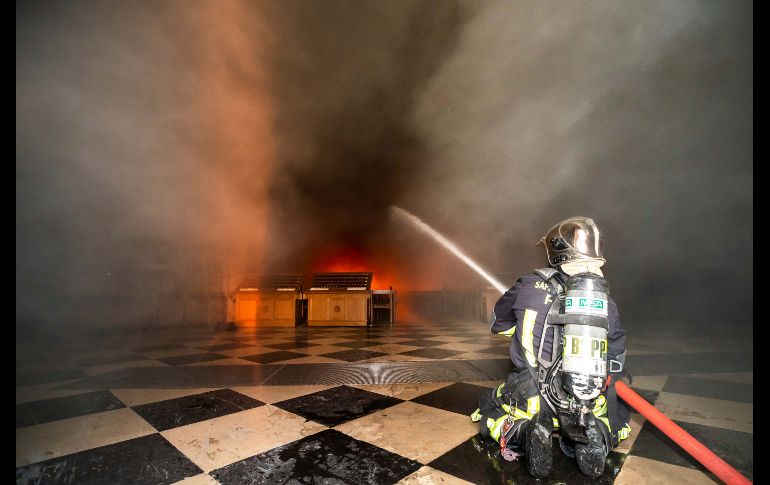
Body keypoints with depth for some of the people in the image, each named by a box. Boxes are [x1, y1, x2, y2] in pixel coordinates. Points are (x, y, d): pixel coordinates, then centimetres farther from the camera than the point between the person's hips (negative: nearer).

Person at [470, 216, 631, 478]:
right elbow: (616, 363, 6)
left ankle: (518, 432, -8)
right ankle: (597, 436, 0)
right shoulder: (606, 303, -6)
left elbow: (499, 324, 6)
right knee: (618, 411, 36)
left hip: (533, 400, -2)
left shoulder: (529, 286, -13)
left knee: (487, 409, 26)